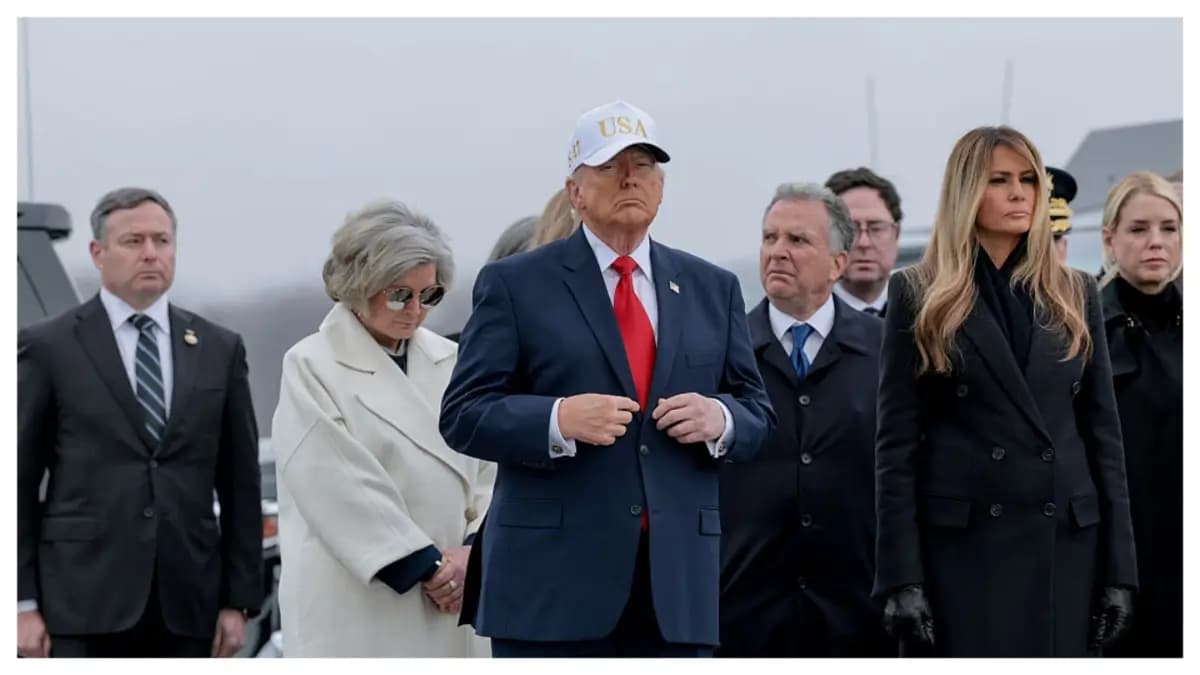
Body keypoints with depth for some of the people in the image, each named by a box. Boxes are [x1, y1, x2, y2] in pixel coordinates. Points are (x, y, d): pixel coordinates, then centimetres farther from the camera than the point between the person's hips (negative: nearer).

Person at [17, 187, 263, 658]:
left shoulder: (219, 349, 11)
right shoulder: (47, 348, 1)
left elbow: (240, 483, 11)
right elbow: (17, 484, 1)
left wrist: (239, 600, 6)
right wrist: (22, 604, -5)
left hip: (186, 607, 3)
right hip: (83, 605, -3)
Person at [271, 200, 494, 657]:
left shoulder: (449, 362, 12)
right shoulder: (312, 368, -4)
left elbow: (488, 470, 10)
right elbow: (344, 490, -11)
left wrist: (475, 552, -6)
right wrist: (427, 565, -11)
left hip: (447, 607, 5)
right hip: (355, 610, -5)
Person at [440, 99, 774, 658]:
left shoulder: (712, 289, 16)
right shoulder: (515, 284, 4)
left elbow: (757, 413, 17)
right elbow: (462, 414, -2)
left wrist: (720, 419, -7)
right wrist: (558, 421, -19)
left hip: (675, 579, 4)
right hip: (553, 579, -4)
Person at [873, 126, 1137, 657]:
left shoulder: (1075, 294, 11)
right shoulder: (919, 295, 2)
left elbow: (1102, 430, 10)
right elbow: (896, 440, -2)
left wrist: (1119, 566, 4)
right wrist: (901, 575, -10)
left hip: (1065, 542, 3)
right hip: (959, 543, -3)